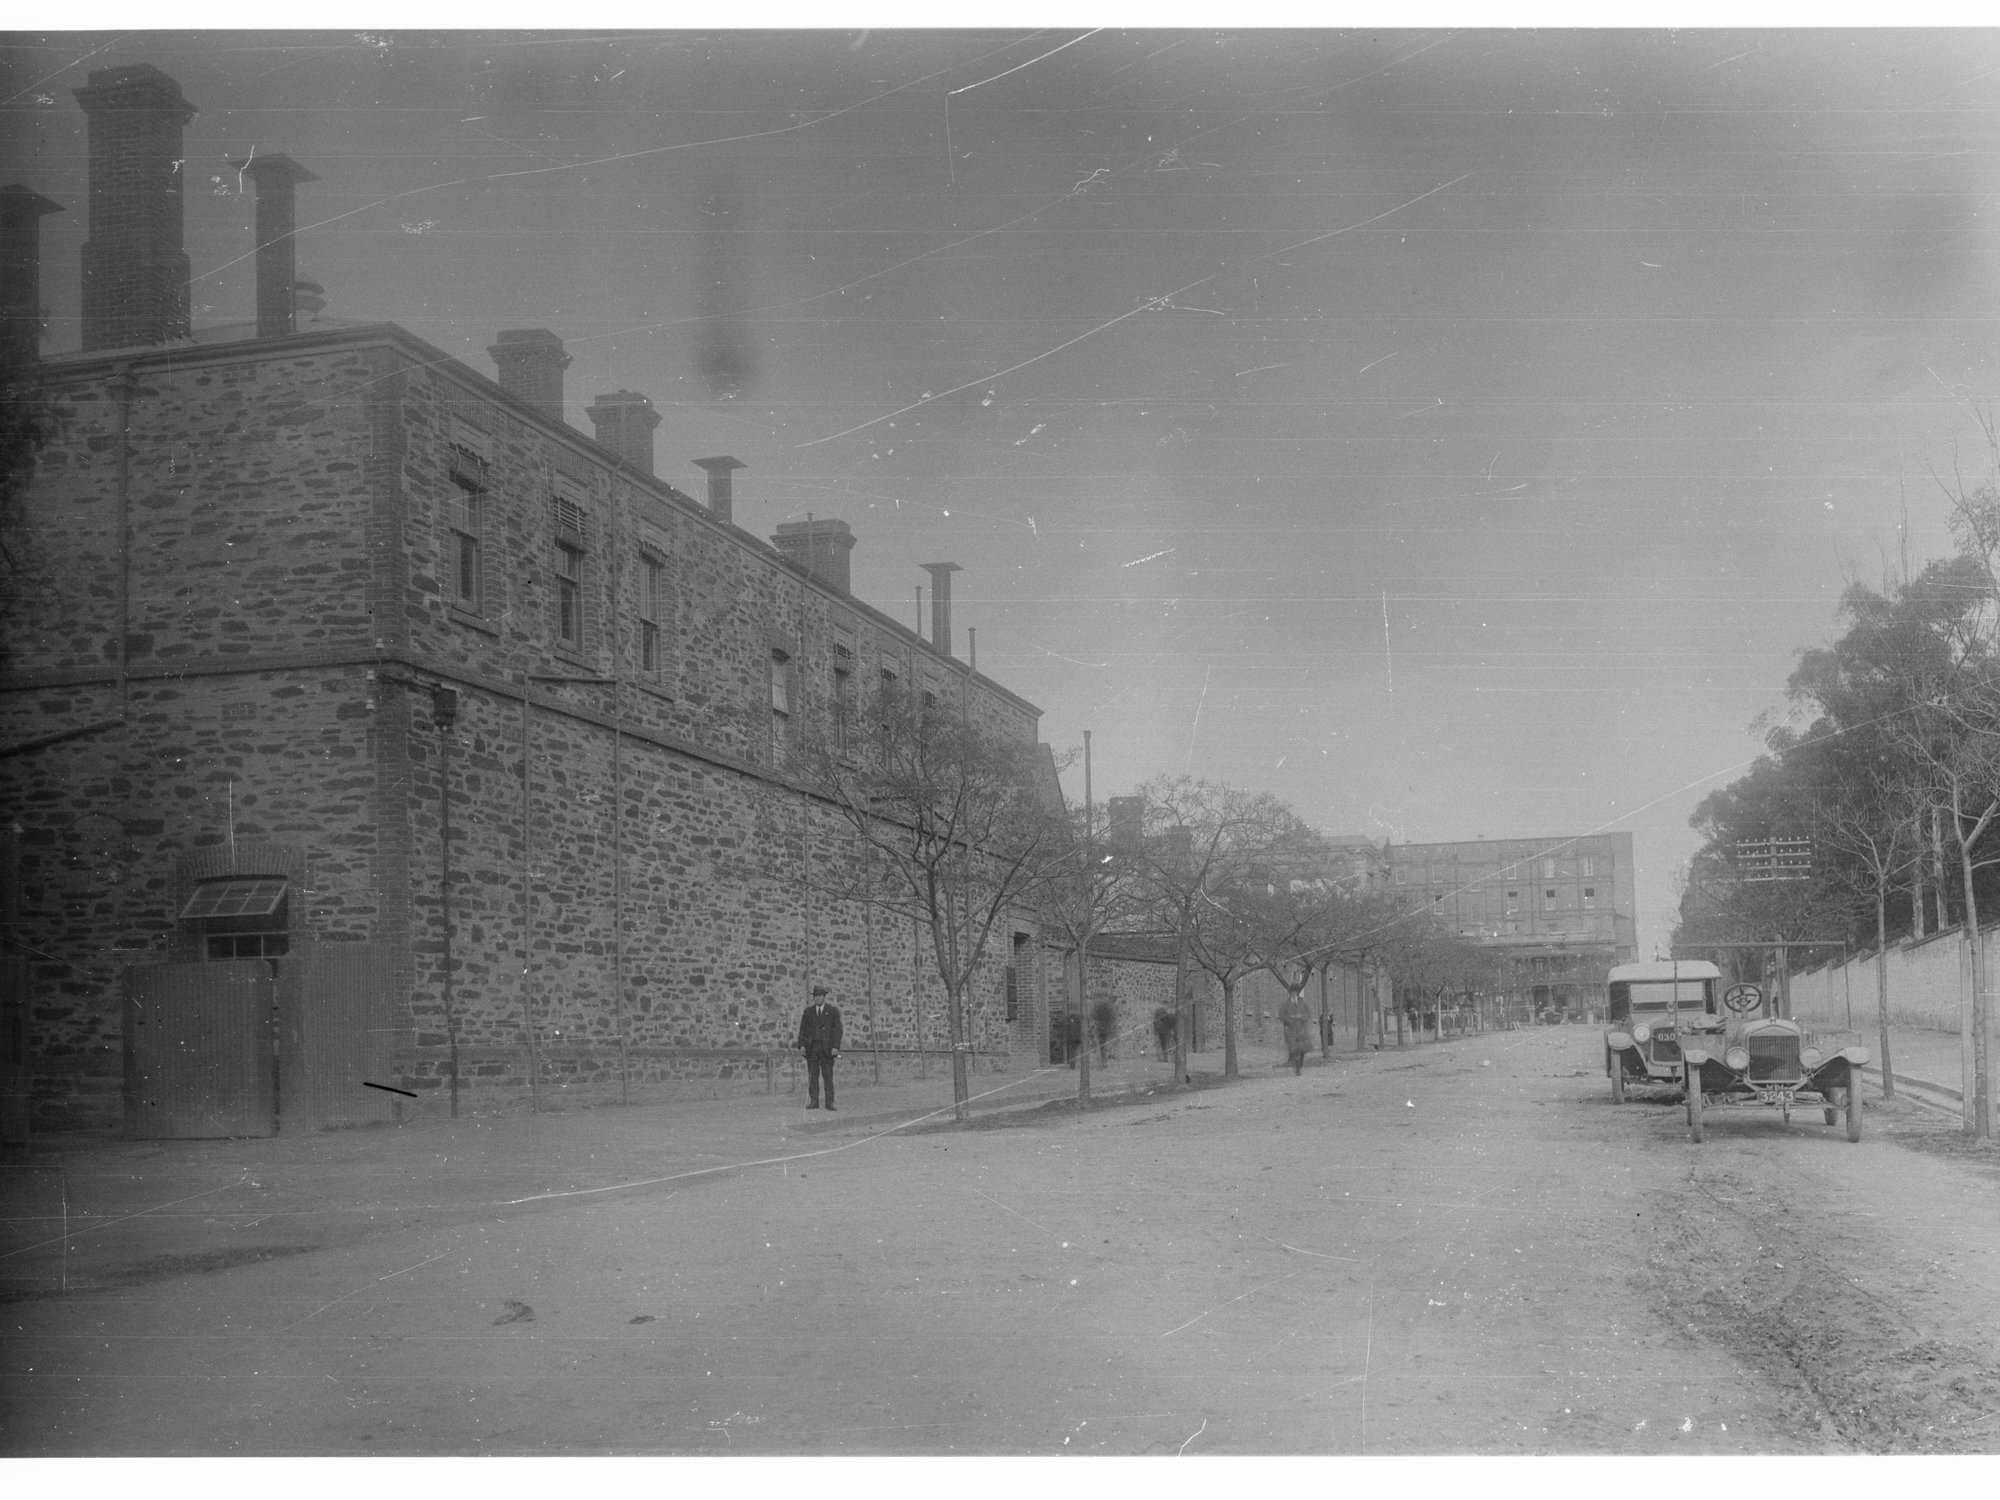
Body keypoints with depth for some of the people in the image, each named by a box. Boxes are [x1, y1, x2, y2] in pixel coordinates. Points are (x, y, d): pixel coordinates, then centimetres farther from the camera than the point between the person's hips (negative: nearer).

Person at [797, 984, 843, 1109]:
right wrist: (801, 1045, -5)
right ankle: (814, 1102, 0)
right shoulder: (808, 1011, 12)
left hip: (826, 1048, -2)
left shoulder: (833, 1011, 4)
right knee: (812, 1075, -1)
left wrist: (836, 1047, -11)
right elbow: (803, 1029, 9)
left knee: (828, 1076, -5)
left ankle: (829, 1103, -5)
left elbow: (837, 1029, -1)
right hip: (811, 1047, 2)